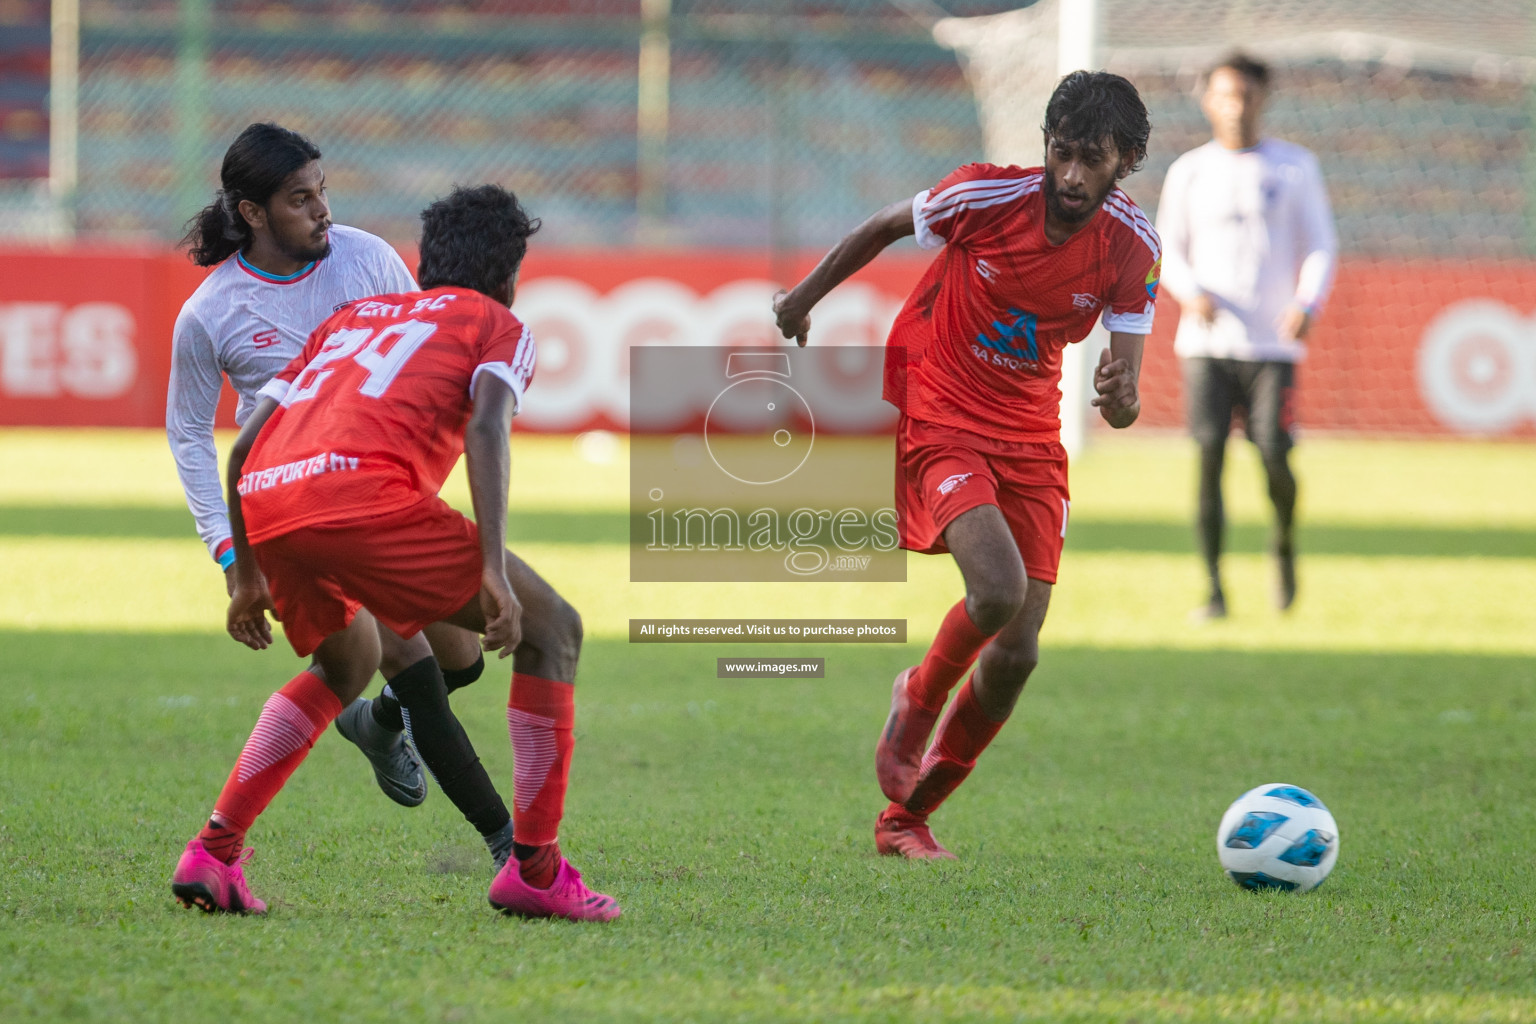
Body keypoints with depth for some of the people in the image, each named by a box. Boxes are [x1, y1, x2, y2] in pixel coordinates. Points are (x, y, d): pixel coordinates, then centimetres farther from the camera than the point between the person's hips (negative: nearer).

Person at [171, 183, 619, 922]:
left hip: (264, 500, 7)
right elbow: (485, 429, -3)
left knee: (348, 664, 34)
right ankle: (534, 870, 5)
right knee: (552, 631, 9)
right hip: (363, 491, -7)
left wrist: (248, 578, 38)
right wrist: (494, 572, -11)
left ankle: (210, 855, 22)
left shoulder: (350, 318, 36)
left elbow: (244, 446, 30)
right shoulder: (498, 326, 20)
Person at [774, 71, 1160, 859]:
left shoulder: (1131, 247, -10)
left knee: (1017, 653, -3)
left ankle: (906, 816, 16)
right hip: (937, 416, -4)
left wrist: (1119, 397, -34)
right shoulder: (986, 196, -18)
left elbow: (1122, 401, -10)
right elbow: (886, 228, 2)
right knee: (998, 589, -28)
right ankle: (919, 699, 5)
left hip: (1031, 436, 4)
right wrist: (807, 295, 11)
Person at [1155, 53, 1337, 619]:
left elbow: (1321, 246, 6)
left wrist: (1307, 303, -14)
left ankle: (1284, 544, 21)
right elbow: (1167, 250, 11)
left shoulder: (1295, 168, 6)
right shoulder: (1188, 172, 9)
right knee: (1208, 458, -9)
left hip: (1273, 343, -1)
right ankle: (1214, 587, -3)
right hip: (1206, 343, 1)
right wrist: (1190, 292, -10)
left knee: (1274, 460, -10)